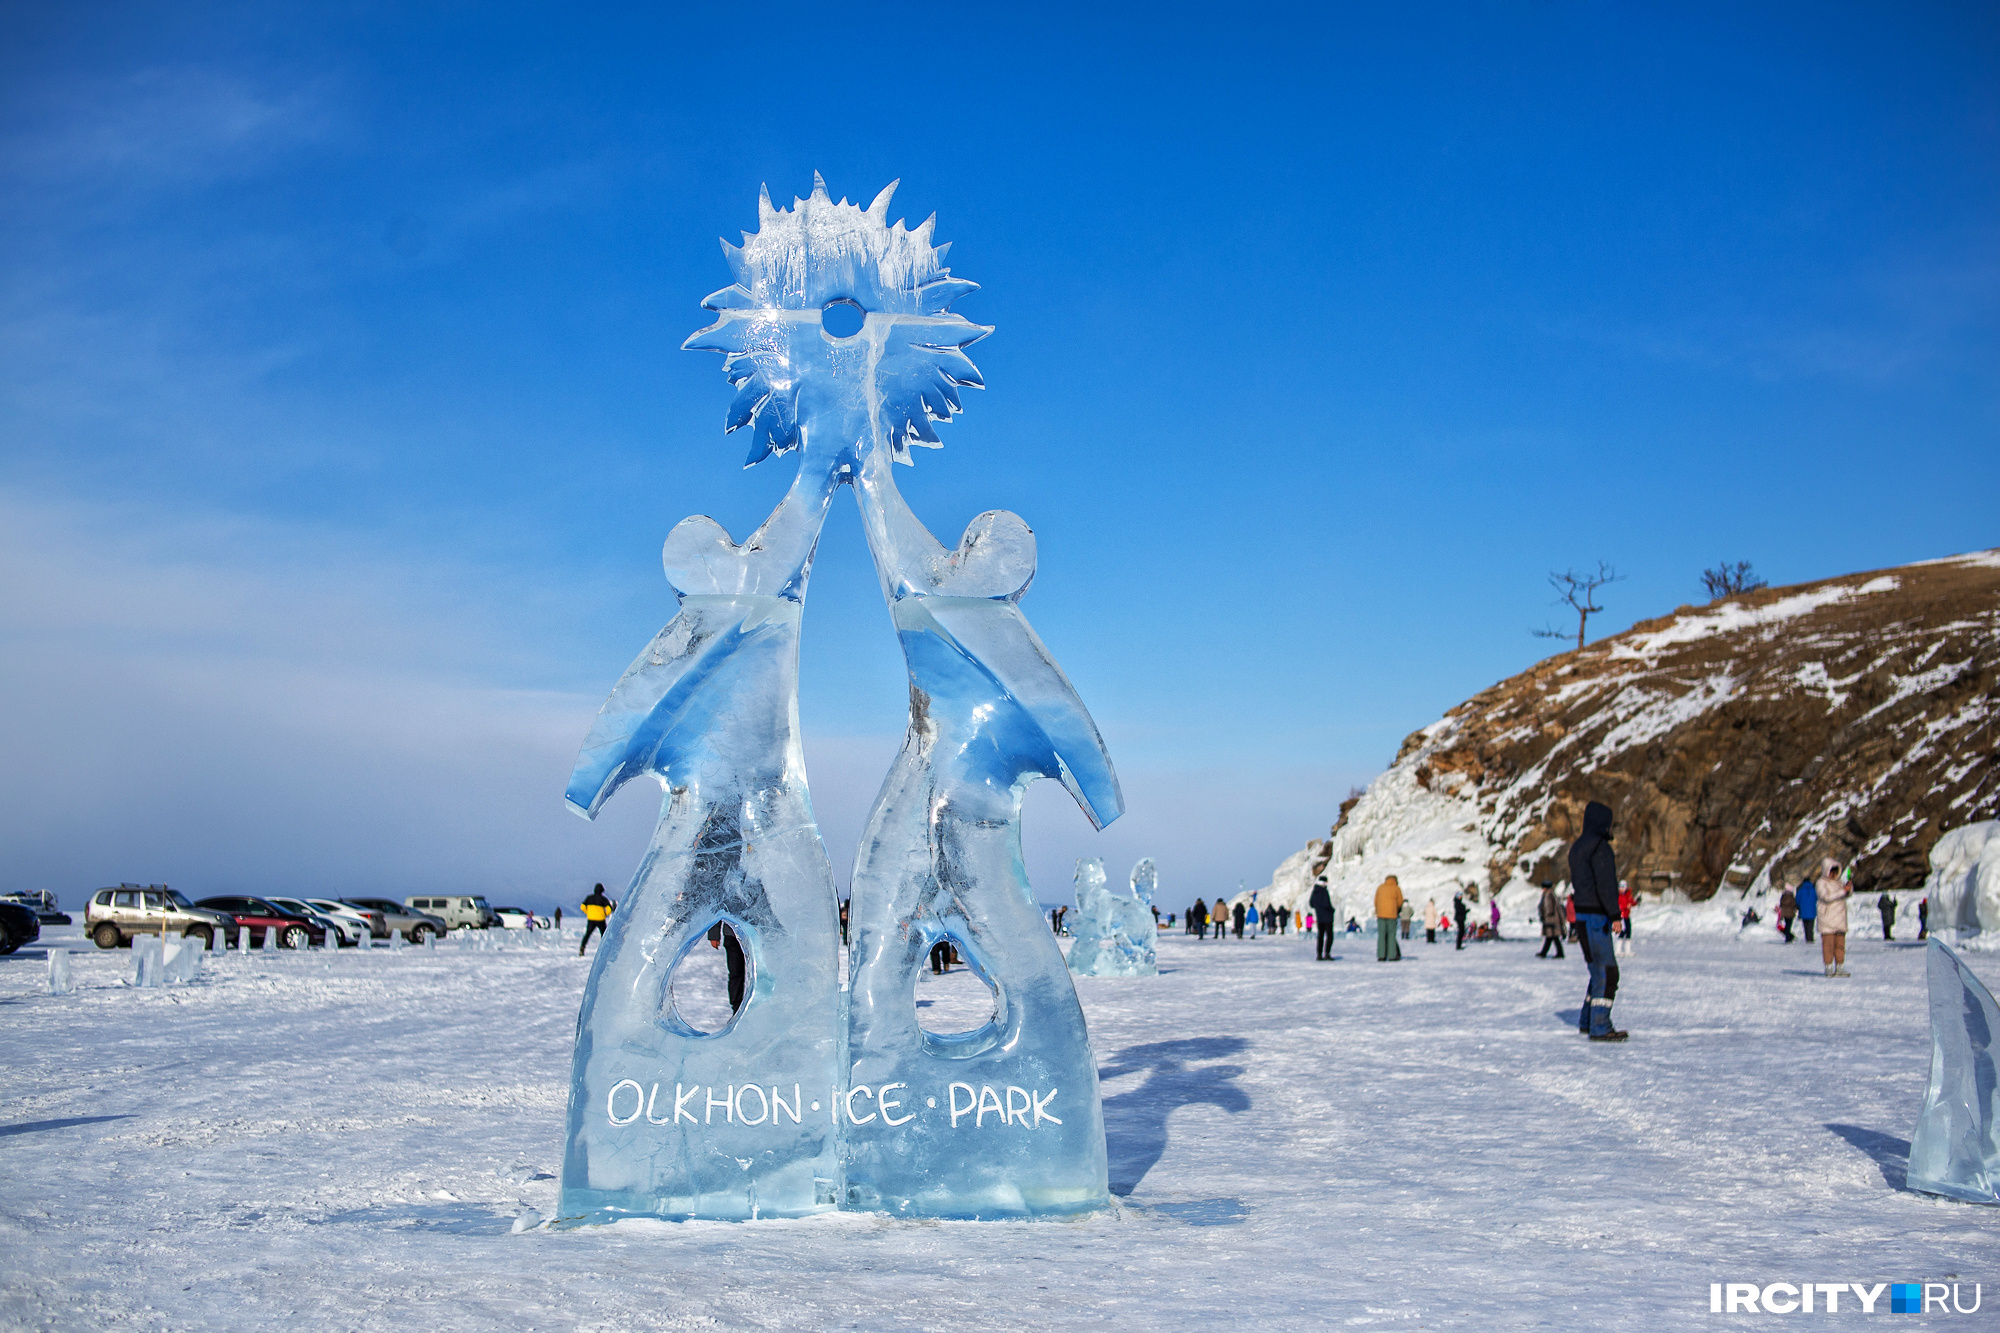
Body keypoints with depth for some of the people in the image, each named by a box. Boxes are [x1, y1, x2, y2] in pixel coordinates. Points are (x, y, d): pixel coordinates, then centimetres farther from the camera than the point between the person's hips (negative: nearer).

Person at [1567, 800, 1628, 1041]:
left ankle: (1588, 1021, 23)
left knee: (1599, 971, 18)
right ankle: (1599, 1027, -11)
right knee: (1607, 972, -9)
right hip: (1596, 916, -10)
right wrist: (1614, 914, -20)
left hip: (1583, 914, 10)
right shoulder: (1599, 845, -14)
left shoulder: (1577, 846, 16)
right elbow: (1605, 883, -20)